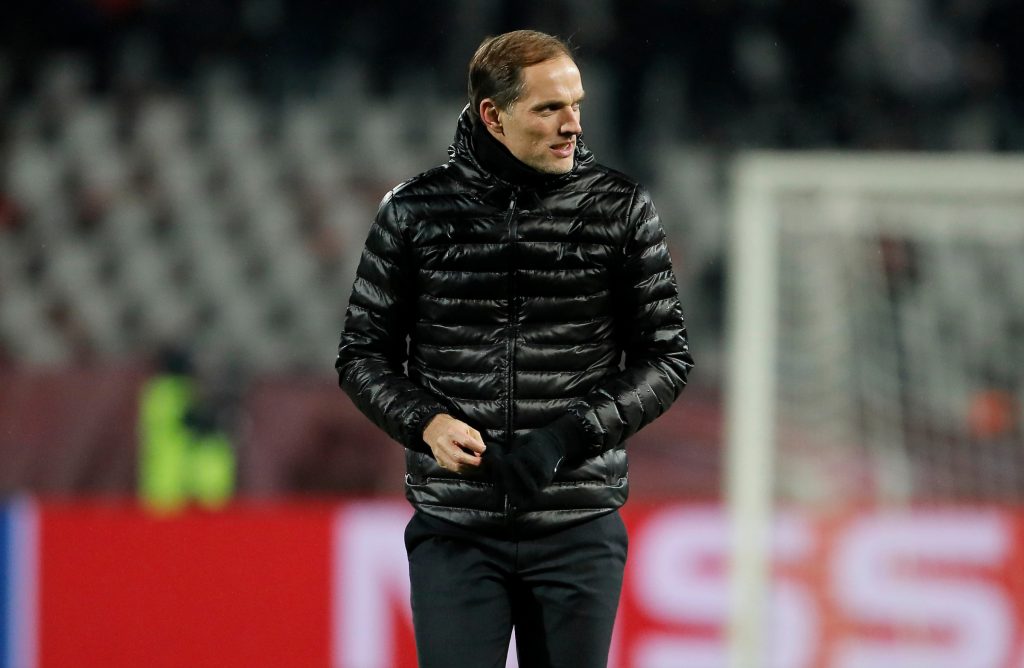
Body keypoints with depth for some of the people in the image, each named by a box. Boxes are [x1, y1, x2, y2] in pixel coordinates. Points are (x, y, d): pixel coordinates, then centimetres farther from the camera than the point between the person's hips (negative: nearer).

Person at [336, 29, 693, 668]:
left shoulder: (621, 208, 1)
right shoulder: (415, 211, 2)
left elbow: (668, 356, 4)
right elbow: (363, 353, 9)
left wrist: (570, 435, -11)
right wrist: (425, 422, -11)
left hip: (579, 526, 0)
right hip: (454, 529, 0)